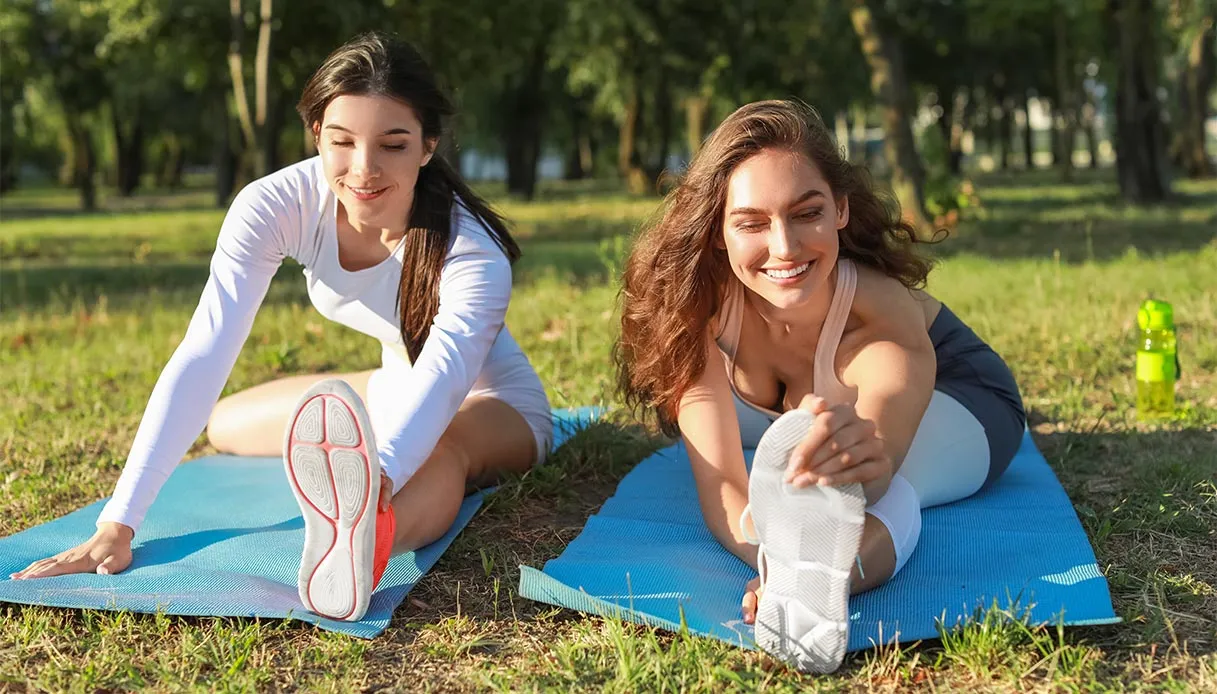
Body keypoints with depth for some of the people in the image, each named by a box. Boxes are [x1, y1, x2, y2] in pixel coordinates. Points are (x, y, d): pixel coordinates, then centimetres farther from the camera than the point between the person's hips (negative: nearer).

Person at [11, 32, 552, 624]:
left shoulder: (473, 252, -34)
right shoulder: (277, 205, -25)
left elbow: (441, 383, -51)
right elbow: (203, 356, -32)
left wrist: (376, 478, -74)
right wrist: (118, 525, -41)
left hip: (495, 405, -6)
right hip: (396, 387, 6)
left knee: (442, 444, -43)